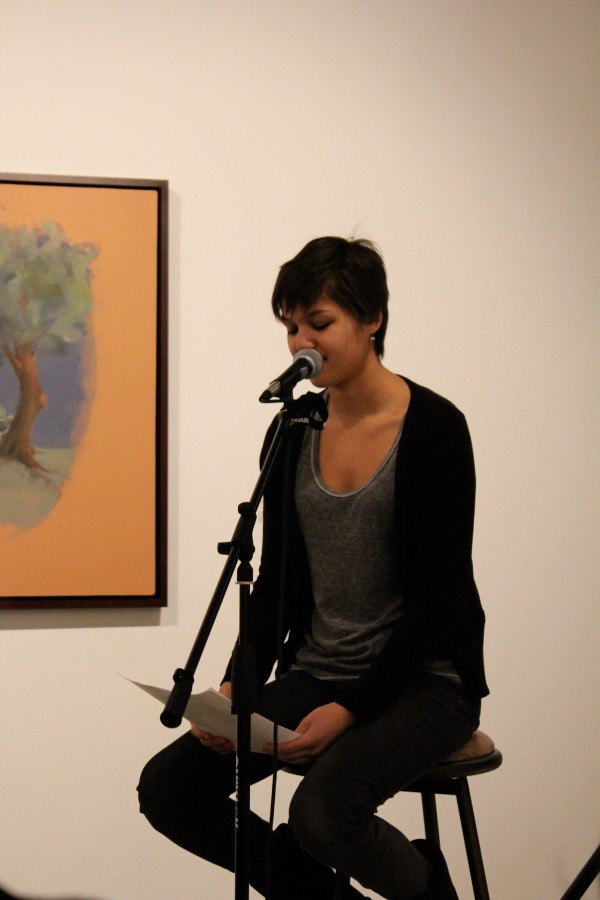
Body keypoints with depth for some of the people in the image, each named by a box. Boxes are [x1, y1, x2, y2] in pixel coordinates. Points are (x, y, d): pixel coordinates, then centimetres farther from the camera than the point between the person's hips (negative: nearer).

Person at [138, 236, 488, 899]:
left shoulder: (434, 429, -13)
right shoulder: (291, 434, 5)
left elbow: (441, 596, -15)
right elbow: (276, 581, 8)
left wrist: (352, 708, -22)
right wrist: (239, 687, -9)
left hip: (422, 678, -6)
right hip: (316, 671, 6)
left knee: (323, 811, -33)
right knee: (167, 788, -12)